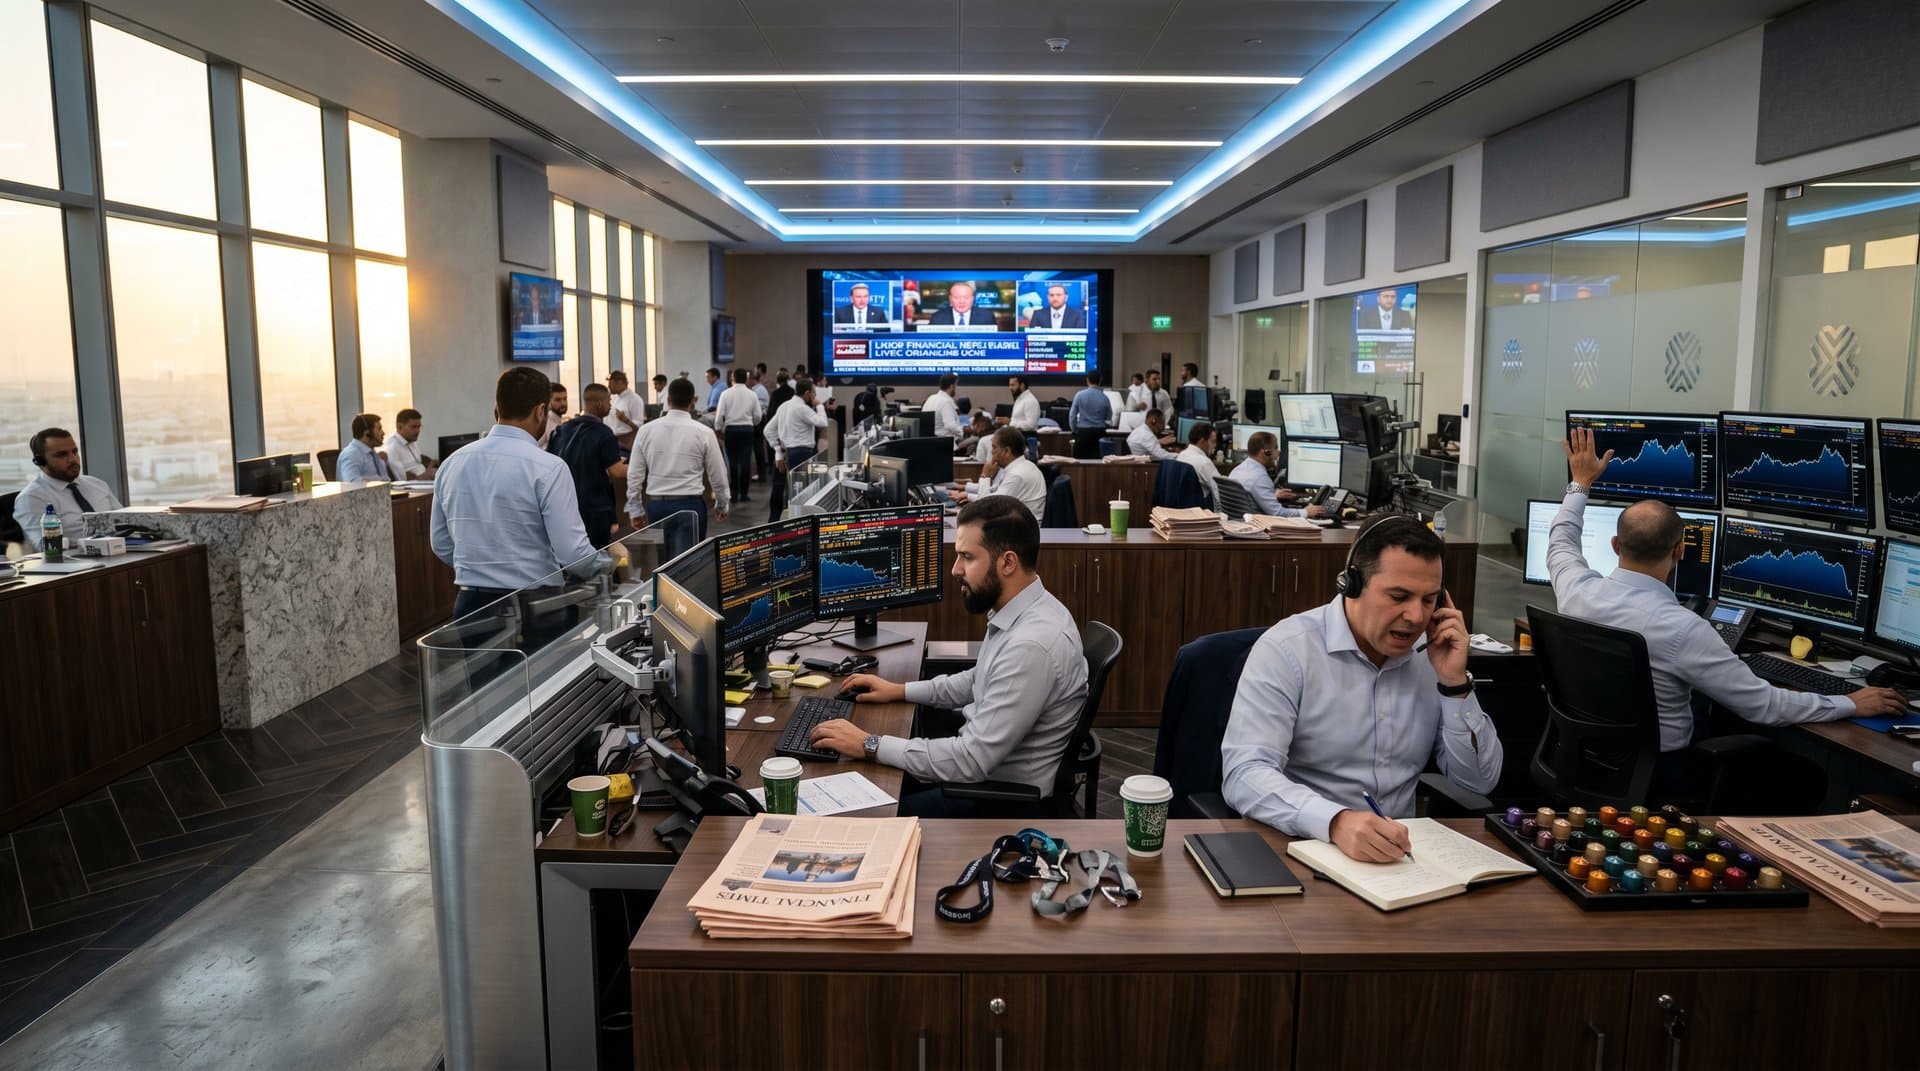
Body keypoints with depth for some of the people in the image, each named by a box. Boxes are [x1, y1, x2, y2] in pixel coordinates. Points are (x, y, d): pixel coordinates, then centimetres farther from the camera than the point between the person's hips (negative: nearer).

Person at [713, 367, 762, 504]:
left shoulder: (726, 393, -3)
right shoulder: (752, 394, 1)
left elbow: (720, 414, -5)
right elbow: (757, 416, 3)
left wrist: (718, 429, 8)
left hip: (731, 429, 0)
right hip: (747, 429, 0)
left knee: (732, 461, 5)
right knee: (745, 461, 1)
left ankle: (734, 493, 5)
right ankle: (743, 493, 1)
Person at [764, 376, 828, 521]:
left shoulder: (784, 406, 14)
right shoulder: (802, 408, -13)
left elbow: (768, 430, 14)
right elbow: (822, 423, -22)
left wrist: (779, 452, 12)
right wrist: (819, 406, -5)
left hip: (788, 452, 9)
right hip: (802, 452, -9)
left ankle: (774, 521, 15)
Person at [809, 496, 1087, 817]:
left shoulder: (1032, 644, -31)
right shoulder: (1016, 612, 0)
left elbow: (973, 760, -29)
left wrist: (870, 745, -23)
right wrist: (900, 691, 11)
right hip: (983, 763, 9)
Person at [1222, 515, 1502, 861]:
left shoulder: (1432, 657, 5)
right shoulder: (1286, 650, -12)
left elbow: (1480, 781, 7)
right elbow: (1244, 774, -23)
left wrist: (1454, 684, -6)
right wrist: (1336, 821, -39)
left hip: (1399, 854, 5)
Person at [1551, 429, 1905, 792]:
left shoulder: (1578, 590, -12)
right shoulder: (1682, 629, -27)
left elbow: (1561, 541, 13)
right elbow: (1764, 705, -17)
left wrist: (1580, 483, 26)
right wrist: (1851, 704, -3)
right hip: (1658, 774, -6)